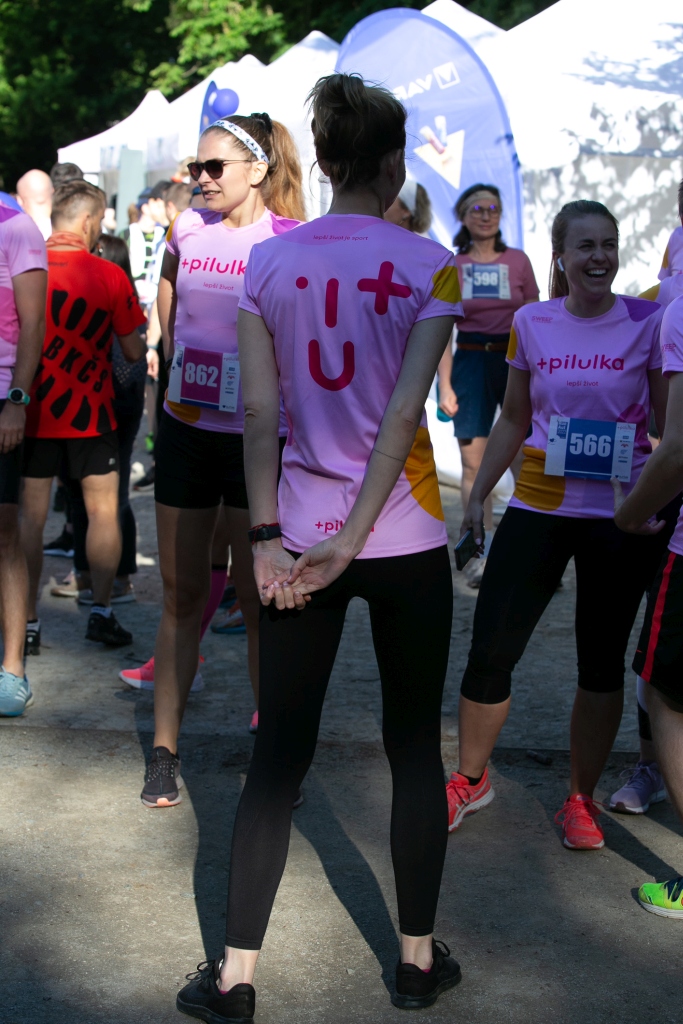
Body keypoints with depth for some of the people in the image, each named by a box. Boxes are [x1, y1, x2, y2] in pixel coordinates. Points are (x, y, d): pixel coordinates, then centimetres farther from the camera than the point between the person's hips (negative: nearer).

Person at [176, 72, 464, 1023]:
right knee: (415, 748, 13)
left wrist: (268, 539, -4)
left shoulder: (269, 261, 1)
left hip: (298, 535, 2)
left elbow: (259, 411, -5)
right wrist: (353, 541, -17)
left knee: (279, 754, 8)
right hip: (404, 539, -2)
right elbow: (405, 411, -15)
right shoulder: (429, 265, -6)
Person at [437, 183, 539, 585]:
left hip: (514, 360, 0)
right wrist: (444, 384, -2)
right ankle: (486, 553, 5)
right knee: (473, 461, -2)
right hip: (471, 361, 0)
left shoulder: (518, 261, 7)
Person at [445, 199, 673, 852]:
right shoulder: (532, 323, 2)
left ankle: (581, 800, 24)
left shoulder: (648, 323, -4)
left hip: (621, 517, -1)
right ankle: (470, 780, 22)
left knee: (601, 661, 7)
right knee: (490, 650, 0)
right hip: (538, 507, 2)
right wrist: (477, 495, 12)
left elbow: (670, 426, 0)